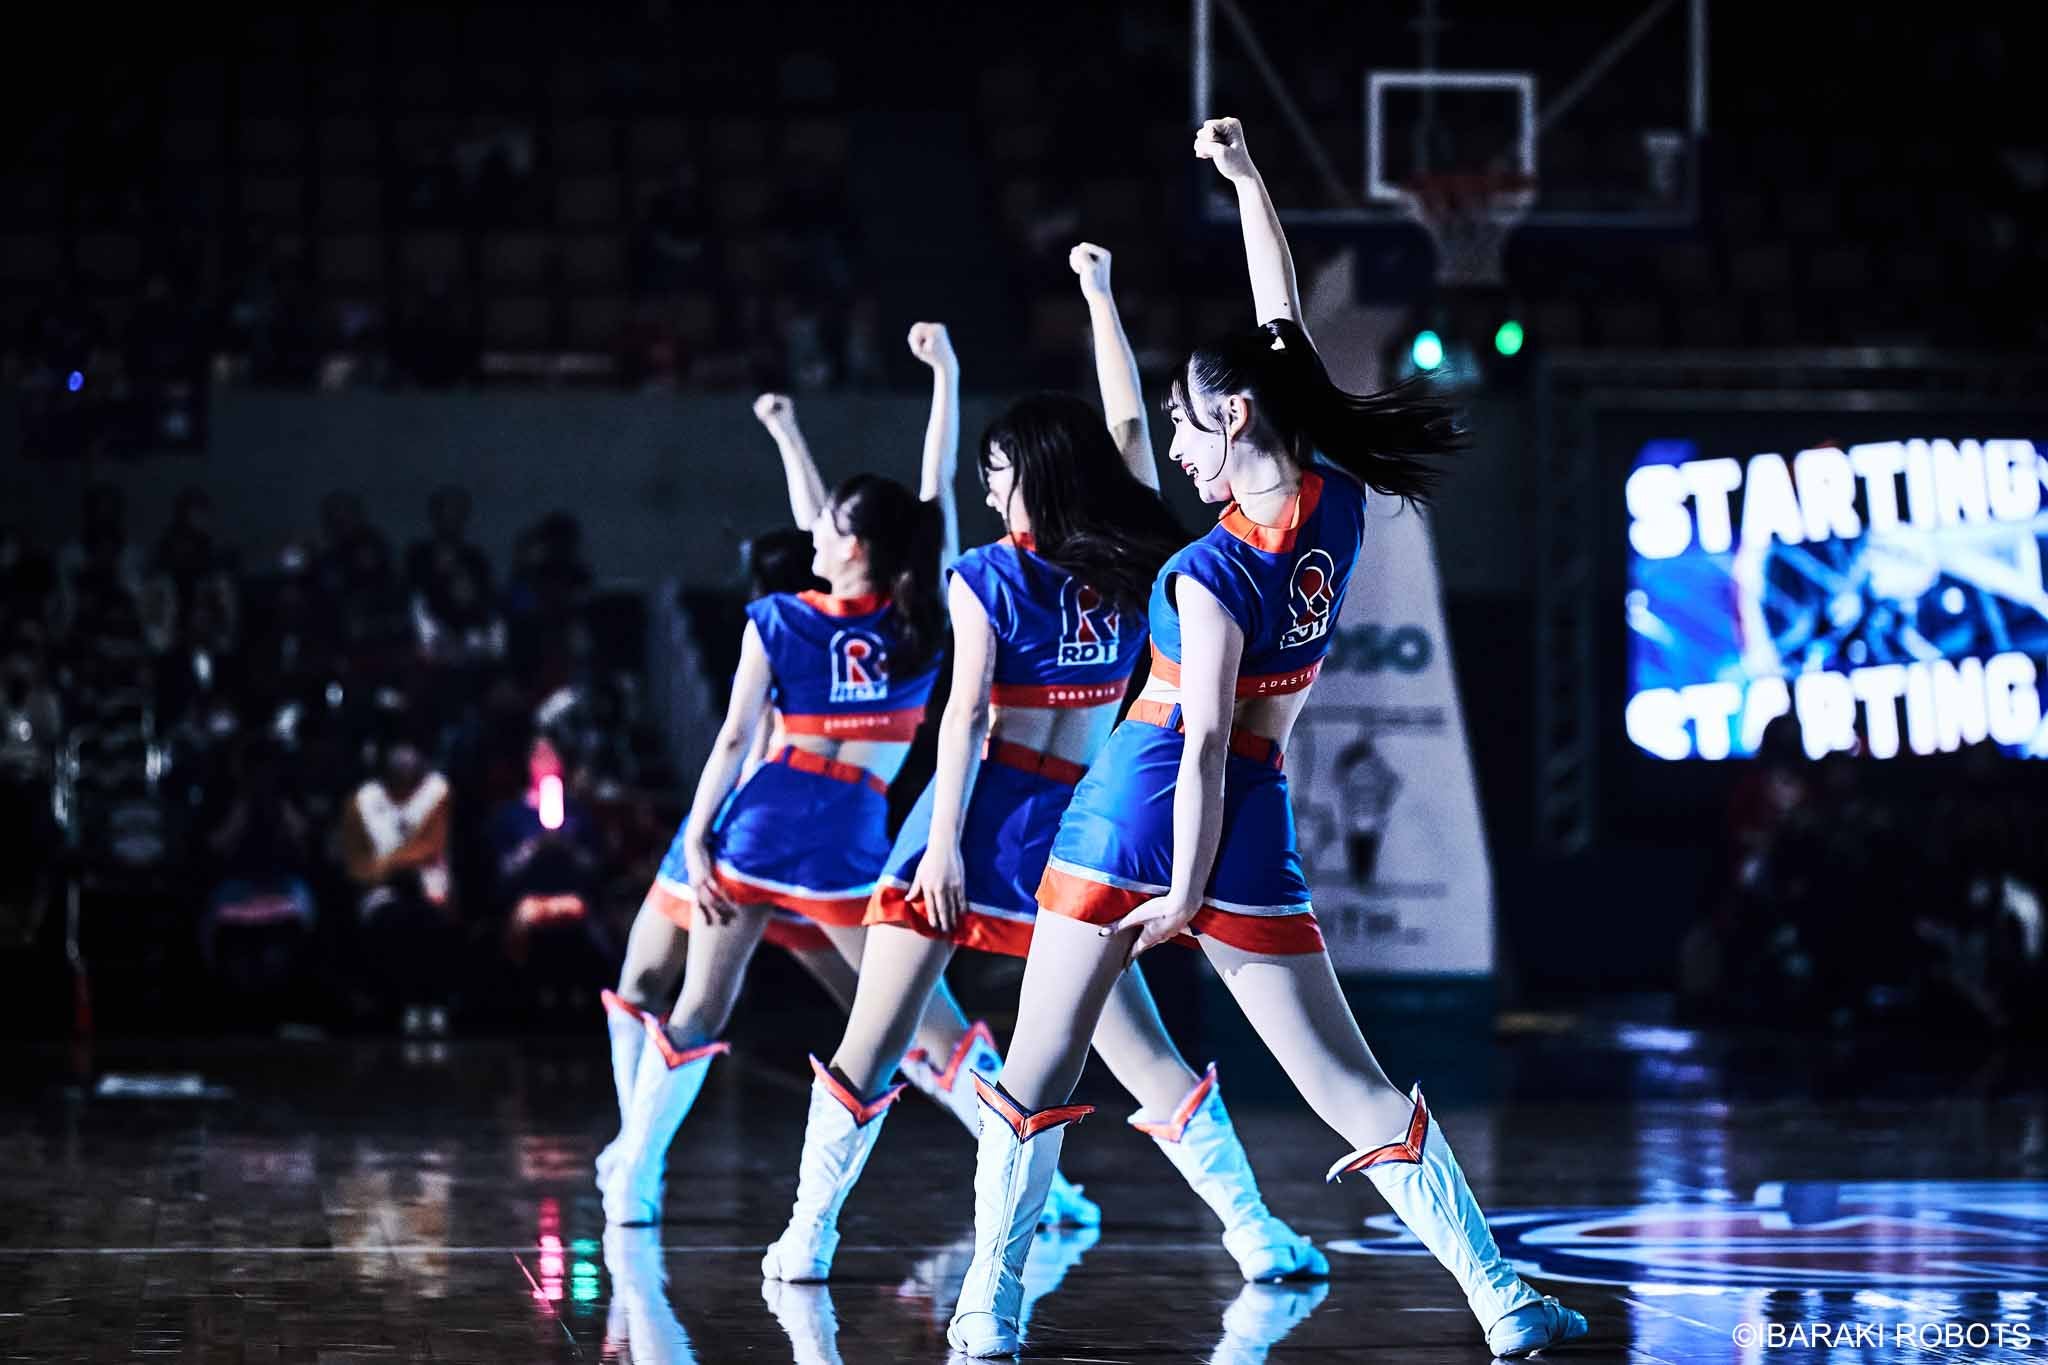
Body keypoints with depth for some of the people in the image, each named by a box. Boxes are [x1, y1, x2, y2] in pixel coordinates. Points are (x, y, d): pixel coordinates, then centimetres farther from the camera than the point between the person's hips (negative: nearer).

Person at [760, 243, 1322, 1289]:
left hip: (982, 815, -4)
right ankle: (1256, 1233, 0)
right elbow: (1130, 425, 18)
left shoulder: (988, 577, -4)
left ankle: (808, 1234, 1)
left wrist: (943, 840, -13)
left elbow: (965, 716, -11)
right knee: (1141, 1054, 7)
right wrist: (1099, 297, 26)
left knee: (871, 1043, 2)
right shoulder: (1132, 569, 6)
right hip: (1078, 835, 4)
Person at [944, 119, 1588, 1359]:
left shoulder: (1215, 573, -15)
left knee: (1038, 1074, 4)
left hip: (1140, 805, -5)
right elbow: (1285, 336, 11)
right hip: (1258, 828, 6)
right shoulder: (1337, 507, 0)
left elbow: (1205, 741, -16)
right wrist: (1248, 180, 18)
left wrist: (1184, 891, -13)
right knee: (1354, 1089, 5)